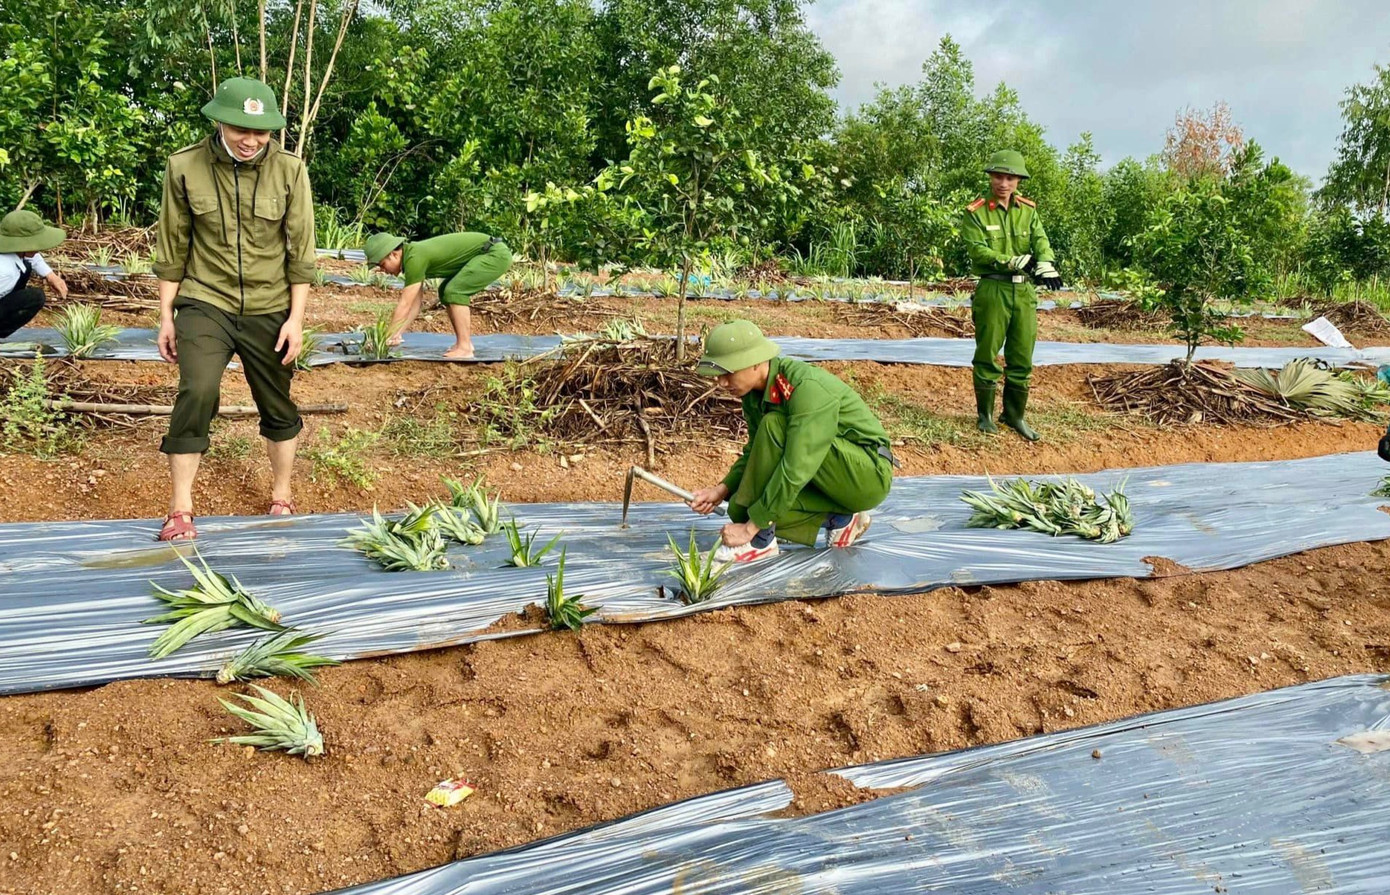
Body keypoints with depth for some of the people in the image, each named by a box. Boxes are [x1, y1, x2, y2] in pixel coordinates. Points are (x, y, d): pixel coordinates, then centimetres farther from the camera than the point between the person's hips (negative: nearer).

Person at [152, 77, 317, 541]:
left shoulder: (289, 170, -7)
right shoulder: (184, 167, -6)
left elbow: (300, 250, -2)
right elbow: (173, 247, 1)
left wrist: (296, 318, -4)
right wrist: (166, 316, 4)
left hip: (269, 311, 1)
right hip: (205, 304, -1)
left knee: (278, 408, 11)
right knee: (196, 394, -19)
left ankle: (281, 498, 32)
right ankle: (180, 510, -5)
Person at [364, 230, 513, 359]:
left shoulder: (415, 258, -20)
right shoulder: (412, 255, 9)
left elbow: (404, 305, -18)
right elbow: (414, 304, 14)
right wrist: (397, 335, 9)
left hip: (497, 253, -10)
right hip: (490, 254, 10)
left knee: (454, 292, -17)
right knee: (446, 291, 13)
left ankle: (464, 348, -13)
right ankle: (464, 343, 12)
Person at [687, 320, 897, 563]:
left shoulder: (808, 388, -29)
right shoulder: (755, 391, -3)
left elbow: (796, 470, -33)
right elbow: (756, 452, 9)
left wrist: (751, 527, -31)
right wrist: (723, 489, -9)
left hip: (870, 476, -8)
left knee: (774, 426, -28)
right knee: (739, 508, -9)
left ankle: (760, 540, -22)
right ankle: (838, 515, 3)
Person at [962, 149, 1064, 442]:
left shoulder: (1028, 210, 10)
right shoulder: (976, 212, -4)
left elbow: (1041, 241, -4)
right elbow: (978, 250, -14)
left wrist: (1046, 264, -25)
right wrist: (1013, 261, -23)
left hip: (1024, 290, 4)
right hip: (992, 289, -4)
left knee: (1022, 358, 9)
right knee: (988, 355, 1)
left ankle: (1015, 415, 22)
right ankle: (985, 414, 16)